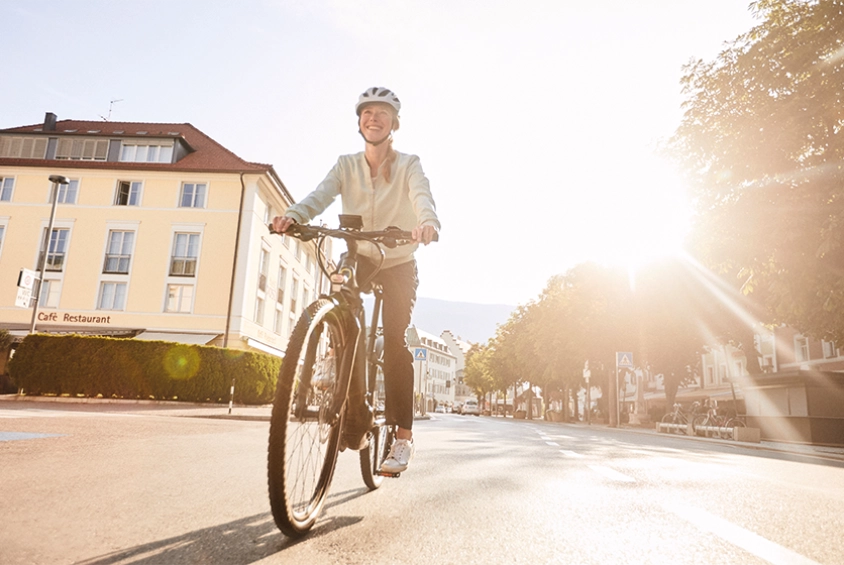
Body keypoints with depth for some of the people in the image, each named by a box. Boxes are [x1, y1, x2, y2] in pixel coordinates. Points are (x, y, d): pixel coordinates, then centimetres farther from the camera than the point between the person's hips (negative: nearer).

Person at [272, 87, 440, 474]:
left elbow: (422, 196, -27)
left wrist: (428, 223, -51)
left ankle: (403, 435, -7)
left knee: (394, 340, -15)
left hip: (398, 263, -2)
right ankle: (355, 421, -10)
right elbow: (320, 195, -17)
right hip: (358, 258, 2)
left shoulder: (408, 165, -6)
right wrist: (292, 216, -39)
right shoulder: (346, 166, 1)